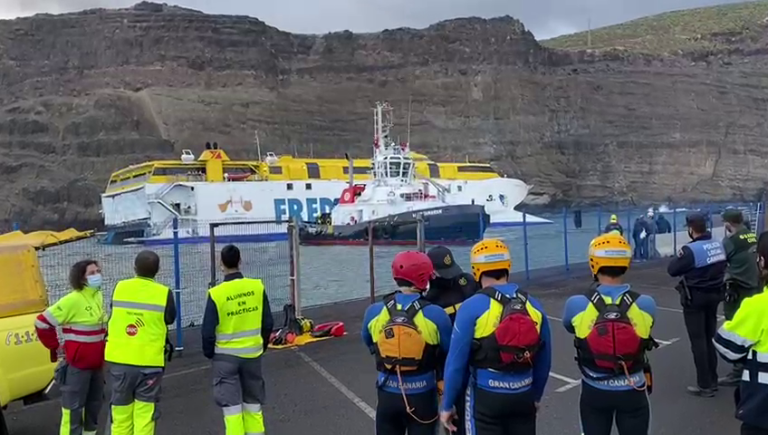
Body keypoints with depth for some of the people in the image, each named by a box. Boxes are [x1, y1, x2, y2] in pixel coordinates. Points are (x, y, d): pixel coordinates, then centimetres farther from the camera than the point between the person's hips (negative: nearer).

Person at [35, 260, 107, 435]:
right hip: (77, 364, -8)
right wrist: (56, 347, -9)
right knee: (74, 408, 0)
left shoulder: (98, 296, 6)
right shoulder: (72, 300, -18)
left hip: (97, 363, 8)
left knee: (95, 403, 19)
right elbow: (42, 323, -16)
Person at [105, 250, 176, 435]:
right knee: (144, 413, 3)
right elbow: (169, 319, 4)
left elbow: (115, 315, 11)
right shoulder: (164, 293, -10)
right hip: (149, 361, -3)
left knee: (121, 411, 14)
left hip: (119, 359, 3)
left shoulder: (119, 288, -1)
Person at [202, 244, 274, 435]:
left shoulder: (216, 293, -16)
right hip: (252, 353, 3)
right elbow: (268, 322, 1)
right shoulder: (257, 287, -7)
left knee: (231, 407, 6)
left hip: (226, 355, -3)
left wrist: (209, 353, 7)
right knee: (253, 404, 18)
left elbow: (208, 330, -11)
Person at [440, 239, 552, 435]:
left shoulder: (472, 307, -14)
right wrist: (536, 395, 23)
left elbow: (456, 362, -13)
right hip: (523, 395, 4)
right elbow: (544, 360, 8)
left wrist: (448, 405, -2)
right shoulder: (533, 305, 0)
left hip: (486, 396, -4)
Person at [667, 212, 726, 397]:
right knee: (710, 338, 17)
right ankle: (712, 381, 25)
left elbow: (672, 270, -14)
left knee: (698, 341, 0)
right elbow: (721, 266, 14)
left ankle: (705, 385, 4)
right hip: (714, 294, 7)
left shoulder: (691, 249, -21)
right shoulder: (718, 245, 1)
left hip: (695, 298, -7)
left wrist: (680, 257, 1)